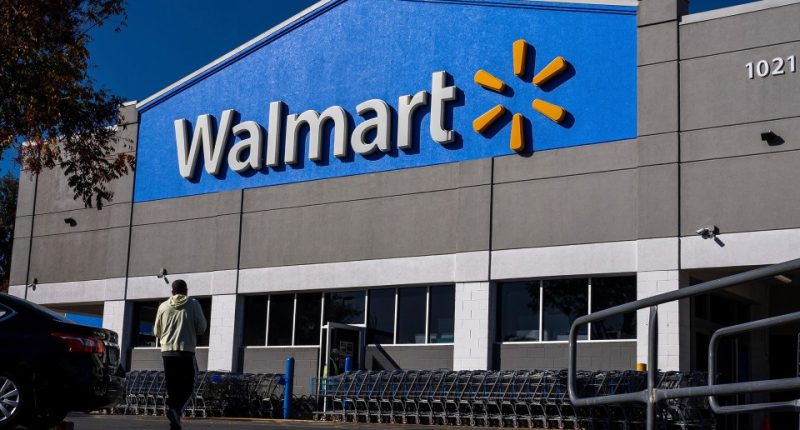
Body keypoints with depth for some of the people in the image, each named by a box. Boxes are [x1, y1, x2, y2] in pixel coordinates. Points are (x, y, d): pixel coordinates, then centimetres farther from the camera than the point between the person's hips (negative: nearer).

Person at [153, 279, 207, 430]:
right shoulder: (193, 304, 0)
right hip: (186, 351, -3)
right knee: (187, 386, 7)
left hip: (167, 351, 3)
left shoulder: (163, 306, 6)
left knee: (172, 387, 9)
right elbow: (201, 328, -2)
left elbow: (156, 332, 12)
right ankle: (176, 409, -19)